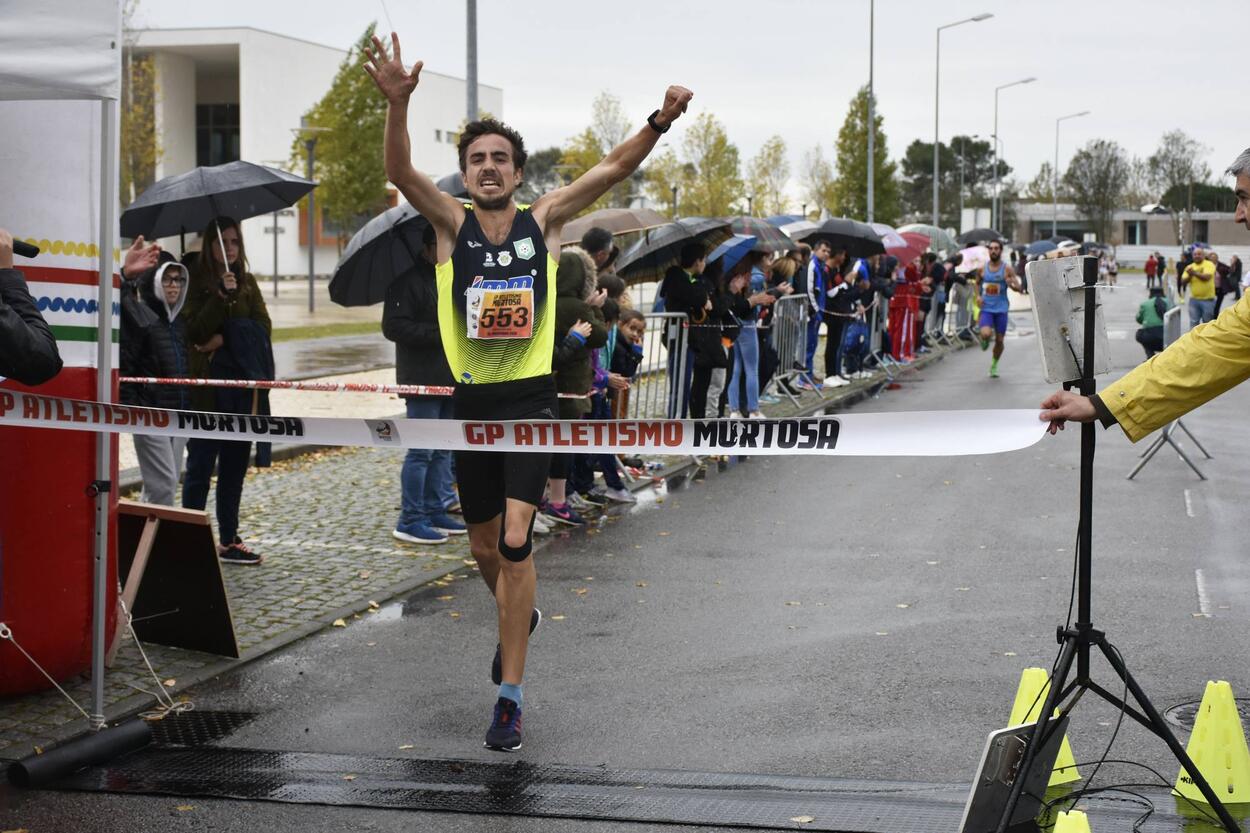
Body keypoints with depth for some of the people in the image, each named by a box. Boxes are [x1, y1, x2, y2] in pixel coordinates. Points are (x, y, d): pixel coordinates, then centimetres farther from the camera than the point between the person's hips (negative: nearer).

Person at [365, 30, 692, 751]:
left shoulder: (544, 220, 1)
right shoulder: (451, 224, -1)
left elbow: (614, 169, -5)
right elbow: (401, 172, -18)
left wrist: (660, 123, -22)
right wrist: (398, 103, -36)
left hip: (532, 400, -2)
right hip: (472, 402, 2)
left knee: (515, 541, -16)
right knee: (485, 549, 15)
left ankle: (511, 696, -10)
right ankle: (521, 618, 48)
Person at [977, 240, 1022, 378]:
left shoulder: (1007, 269, -4)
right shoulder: (983, 268, 3)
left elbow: (1018, 288, -2)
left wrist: (1012, 284, -25)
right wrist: (978, 296, 3)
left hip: (1001, 309, 0)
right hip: (986, 308, 0)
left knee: (999, 340, 5)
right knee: (986, 334, -24)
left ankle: (994, 365, 27)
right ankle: (984, 340, 14)